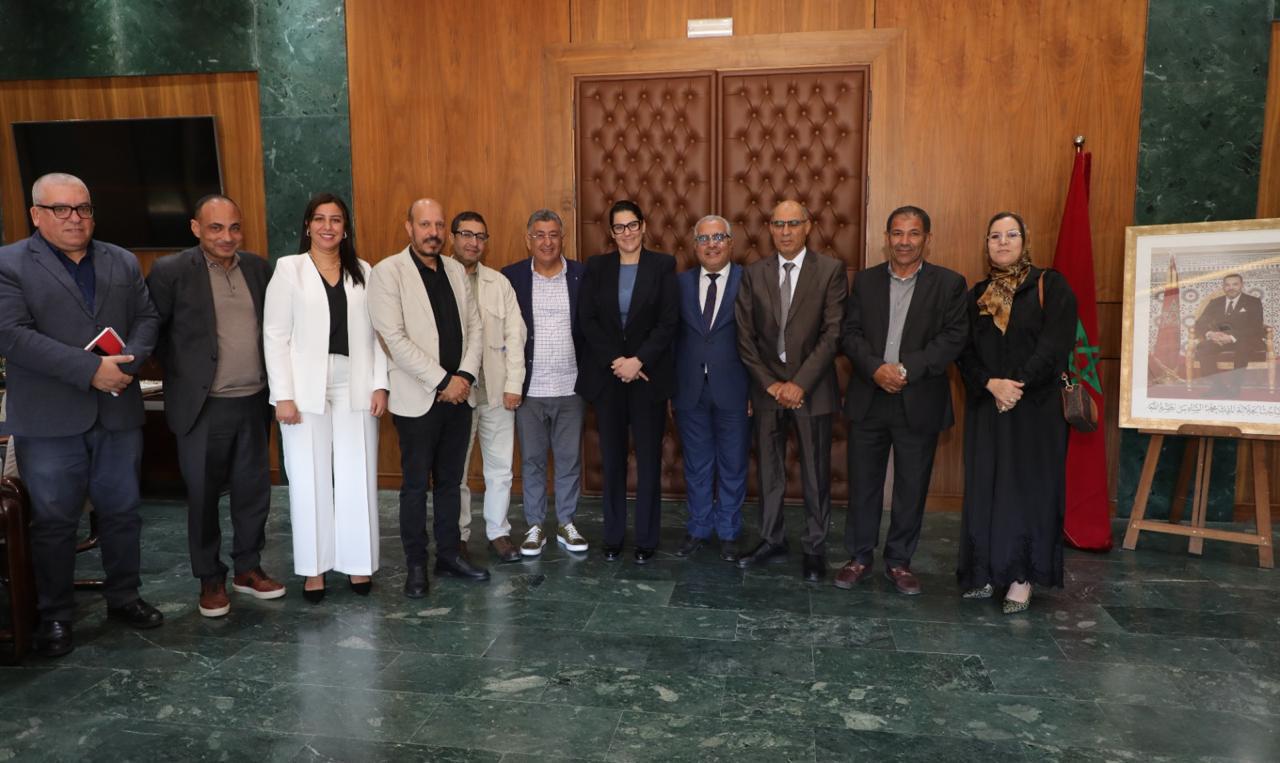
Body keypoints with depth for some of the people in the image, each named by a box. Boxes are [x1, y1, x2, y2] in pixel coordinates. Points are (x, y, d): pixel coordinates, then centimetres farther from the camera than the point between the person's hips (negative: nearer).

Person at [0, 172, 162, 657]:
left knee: (122, 511, 13)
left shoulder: (124, 263, 11)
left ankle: (123, 597, 29)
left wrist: (129, 362, -13)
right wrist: (89, 369, -20)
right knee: (53, 521, 7)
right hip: (49, 419, -3)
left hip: (118, 413, 4)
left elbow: (147, 318, 8)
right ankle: (54, 616, 22)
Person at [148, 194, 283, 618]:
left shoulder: (258, 268, 7)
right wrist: (182, 373, -2)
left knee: (254, 490, 11)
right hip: (203, 406, -4)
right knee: (203, 495, 8)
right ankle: (210, 578, 23)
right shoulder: (170, 270, -6)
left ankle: (248, 568, 28)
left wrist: (275, 383, 6)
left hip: (254, 402, 4)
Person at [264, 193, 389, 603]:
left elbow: (375, 332, 7)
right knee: (310, 480, 5)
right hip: (307, 389, -2)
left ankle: (358, 562, 18)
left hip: (355, 388, 2)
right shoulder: (288, 268, 2)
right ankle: (313, 567, 17)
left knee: (357, 478, 5)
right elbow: (275, 335, -2)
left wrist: (380, 384, -1)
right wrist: (283, 394, -9)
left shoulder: (363, 272, 9)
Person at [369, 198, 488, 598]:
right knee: (416, 486, 4)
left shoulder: (456, 269, 10)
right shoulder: (388, 272, -8)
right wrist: (442, 381, -15)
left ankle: (449, 554, 25)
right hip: (418, 399, -5)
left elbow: (474, 326, 9)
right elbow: (395, 337, -15)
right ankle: (416, 565, 17)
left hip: (458, 395, 5)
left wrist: (465, 376, -6)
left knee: (450, 480, 13)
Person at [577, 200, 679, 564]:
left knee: (649, 460, 3)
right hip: (606, 376, 2)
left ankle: (646, 539, 13)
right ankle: (612, 536, 17)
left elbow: (669, 322, -4)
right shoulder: (596, 267, 6)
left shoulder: (663, 265, 2)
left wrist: (638, 361, -14)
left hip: (649, 376, -1)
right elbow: (588, 321, 1)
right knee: (612, 460, 7)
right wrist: (615, 361, -10)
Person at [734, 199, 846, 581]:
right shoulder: (753, 273, 4)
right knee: (768, 470, 11)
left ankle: (815, 547, 21)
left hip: (812, 388, -2)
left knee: (816, 474, 6)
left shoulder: (831, 269, -4)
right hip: (767, 387, 3)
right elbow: (745, 335, 2)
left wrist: (800, 383, -14)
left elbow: (833, 332, -9)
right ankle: (771, 539, 26)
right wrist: (770, 383, -6)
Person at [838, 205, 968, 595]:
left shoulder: (949, 283, 2)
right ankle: (859, 556, 22)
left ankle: (899, 560, 23)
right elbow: (851, 333, 1)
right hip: (868, 399, 2)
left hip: (919, 402, -1)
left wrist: (906, 369, -17)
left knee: (912, 487, 7)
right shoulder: (865, 281, 8)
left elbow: (953, 337, -7)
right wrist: (876, 369, -15)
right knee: (863, 483, 8)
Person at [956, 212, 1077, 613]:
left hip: (1035, 407, -3)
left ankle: (1022, 577, 8)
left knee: (1028, 486, 0)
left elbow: (1055, 346, -11)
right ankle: (985, 572, 14)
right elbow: (965, 352, 4)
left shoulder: (1051, 286, -1)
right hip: (985, 407, 4)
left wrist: (1018, 386, -19)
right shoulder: (976, 295, 11)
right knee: (984, 487, 5)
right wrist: (991, 384, -14)